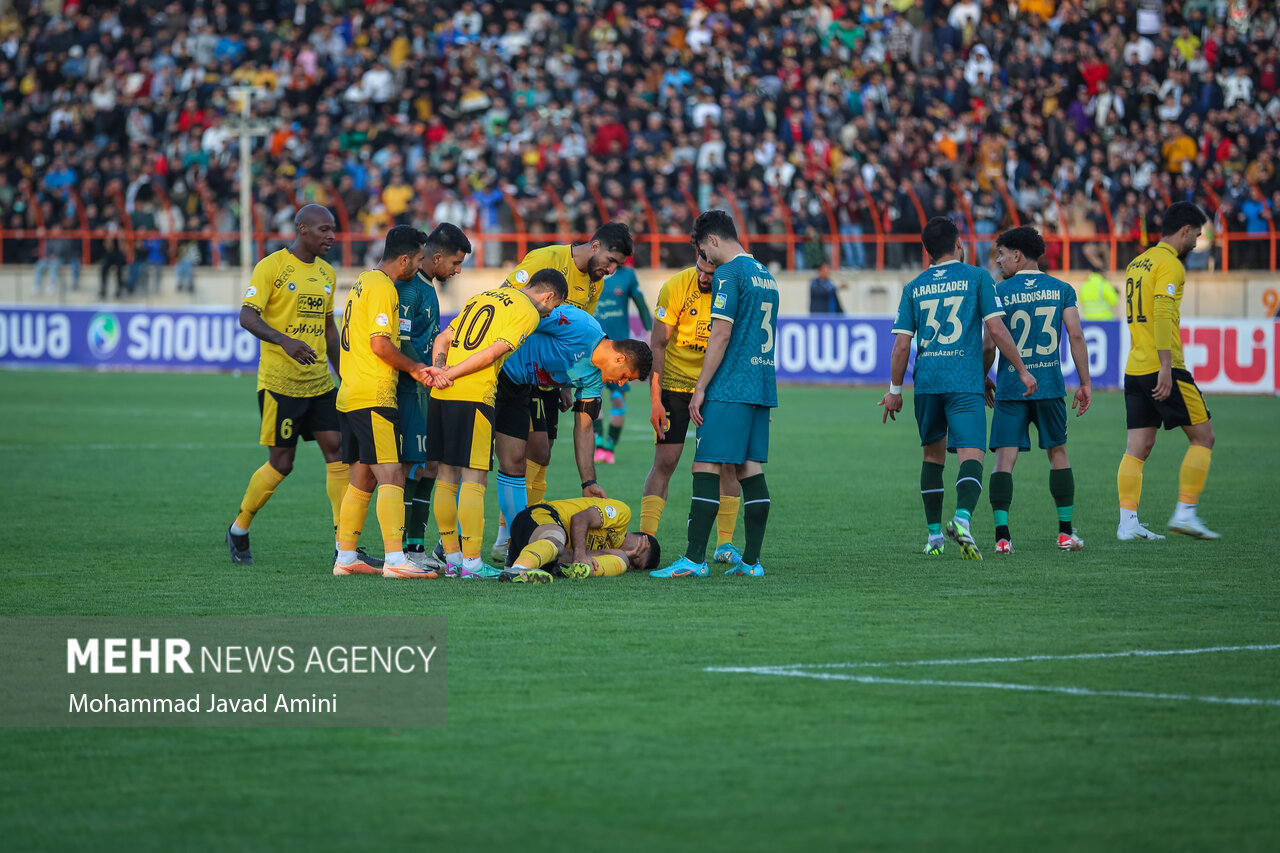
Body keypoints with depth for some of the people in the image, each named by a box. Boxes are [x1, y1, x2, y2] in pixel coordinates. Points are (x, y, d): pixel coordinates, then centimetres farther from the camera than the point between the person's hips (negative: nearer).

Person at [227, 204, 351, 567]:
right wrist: (284, 340, -31)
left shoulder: (327, 273, 13)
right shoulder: (271, 267, -8)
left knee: (338, 452, -3)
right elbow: (247, 316, -15)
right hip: (279, 382, -6)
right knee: (281, 462, -3)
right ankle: (239, 530, 19)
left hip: (320, 383, 6)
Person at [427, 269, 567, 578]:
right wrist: (449, 374, -8)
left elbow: (443, 338, 18)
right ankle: (471, 563, -8)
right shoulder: (528, 313, -2)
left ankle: (452, 558, 16)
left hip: (441, 393, 8)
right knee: (474, 479, -5)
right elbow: (492, 353, -12)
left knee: (447, 476, 12)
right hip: (473, 396, -8)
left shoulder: (482, 297, 23)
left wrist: (439, 368, 2)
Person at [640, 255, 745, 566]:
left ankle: (725, 544, 5)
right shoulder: (676, 287, -16)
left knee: (728, 462, -3)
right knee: (665, 461, -8)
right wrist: (655, 400, -15)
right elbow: (658, 345, -12)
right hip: (676, 385, -2)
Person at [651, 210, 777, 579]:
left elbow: (722, 333, -15)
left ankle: (694, 559, -12)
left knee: (706, 469, -8)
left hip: (729, 390, -9)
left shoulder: (728, 273, -10)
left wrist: (700, 389, -13)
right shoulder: (766, 275, 17)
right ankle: (751, 560, 6)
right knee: (750, 470, 8)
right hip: (762, 388, 9)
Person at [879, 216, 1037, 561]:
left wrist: (895, 390, 15)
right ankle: (962, 518, -36)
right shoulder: (978, 278, 3)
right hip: (965, 381, -3)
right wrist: (1022, 370, 4)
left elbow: (901, 344, 7)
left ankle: (934, 536, 21)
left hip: (926, 381, 4)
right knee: (971, 455, -10)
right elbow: (996, 329, -4)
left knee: (933, 454, 18)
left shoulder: (914, 288, 11)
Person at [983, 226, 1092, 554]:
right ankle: (1066, 533, 16)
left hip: (1010, 388, -2)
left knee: (1005, 459, -3)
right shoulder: (1061, 290, 4)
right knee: (1058, 454, 15)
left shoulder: (1000, 292, -2)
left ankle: (1002, 535, -14)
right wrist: (1085, 383, 3)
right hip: (1050, 386, 2)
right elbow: (1076, 335, -3)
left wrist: (983, 379, 14)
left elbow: (989, 346, -3)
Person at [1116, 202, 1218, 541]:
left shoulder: (1137, 263, 18)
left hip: (1134, 369, 8)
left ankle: (1127, 522, -4)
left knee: (1138, 448, 4)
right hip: (1162, 369, -8)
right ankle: (1185, 513, -2)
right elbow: (1162, 315, -20)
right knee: (1203, 437, 2)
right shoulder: (1169, 264, -10)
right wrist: (1166, 367, -25)